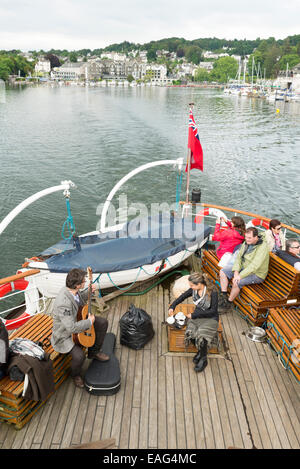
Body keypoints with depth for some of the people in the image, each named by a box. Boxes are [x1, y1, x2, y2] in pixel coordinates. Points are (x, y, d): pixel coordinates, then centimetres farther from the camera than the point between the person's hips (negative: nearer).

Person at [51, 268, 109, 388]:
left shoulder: (72, 290, -12)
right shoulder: (64, 303, -40)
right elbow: (71, 328, -39)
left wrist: (89, 292, -2)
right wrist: (89, 322, -26)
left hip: (76, 321, 9)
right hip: (65, 334, -9)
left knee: (103, 323, 7)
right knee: (79, 355, -28)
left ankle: (94, 352, 27)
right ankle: (75, 375, 9)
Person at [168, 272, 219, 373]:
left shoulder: (212, 292, -21)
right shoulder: (194, 290, -5)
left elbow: (213, 311, -19)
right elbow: (183, 296, 14)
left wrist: (194, 315, -18)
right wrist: (172, 306, 5)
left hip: (211, 318, -5)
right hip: (197, 316, 5)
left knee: (200, 337, -29)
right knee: (189, 333, -23)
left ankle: (203, 359, -2)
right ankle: (201, 351, 5)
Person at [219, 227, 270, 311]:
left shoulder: (263, 247, -26)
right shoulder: (246, 243, -1)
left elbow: (255, 266, -32)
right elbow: (238, 257, -1)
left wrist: (240, 275, -33)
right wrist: (236, 271, -16)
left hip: (257, 275, -8)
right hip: (244, 268, 8)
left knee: (236, 282, -30)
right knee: (222, 272, -2)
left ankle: (229, 302, -8)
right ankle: (223, 296, -2)